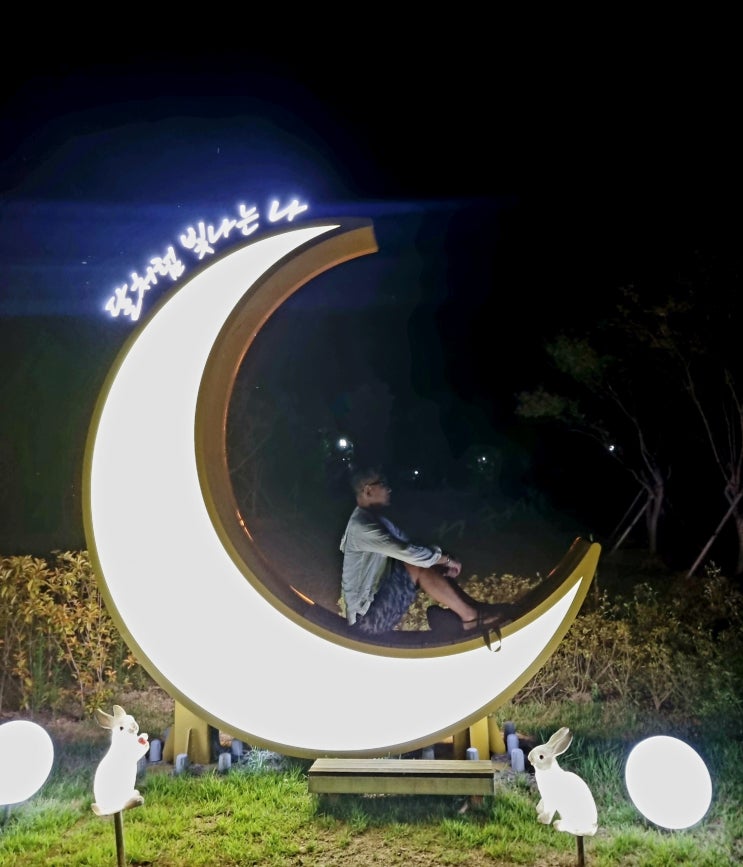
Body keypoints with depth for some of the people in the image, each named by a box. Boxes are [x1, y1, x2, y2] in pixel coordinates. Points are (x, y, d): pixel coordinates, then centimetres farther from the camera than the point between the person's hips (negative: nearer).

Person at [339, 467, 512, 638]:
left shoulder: (376, 519, 13)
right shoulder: (361, 525, -20)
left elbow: (407, 547, 12)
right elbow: (408, 552, -23)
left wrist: (442, 558, -5)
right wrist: (445, 559, -10)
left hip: (379, 602, 10)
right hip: (367, 617, -10)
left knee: (426, 565, 1)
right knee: (418, 568, -22)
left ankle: (473, 608, -6)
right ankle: (471, 617, -16)